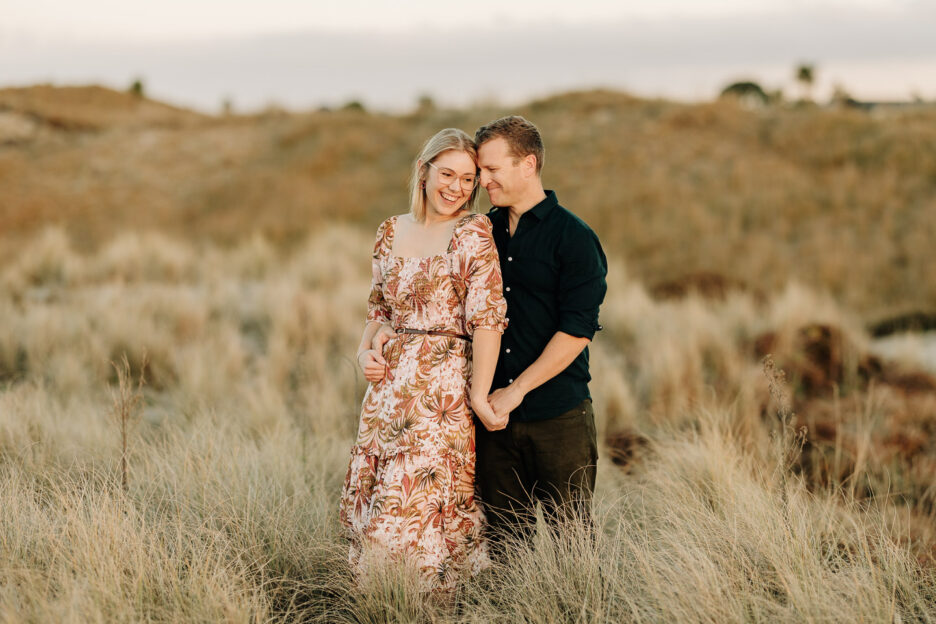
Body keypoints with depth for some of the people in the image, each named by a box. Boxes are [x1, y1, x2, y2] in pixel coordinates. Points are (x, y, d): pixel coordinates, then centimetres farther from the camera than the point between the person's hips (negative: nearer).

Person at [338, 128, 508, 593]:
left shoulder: (474, 232, -7)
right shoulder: (392, 231, 11)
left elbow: (487, 318, -12)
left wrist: (479, 395, -16)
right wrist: (364, 352, 3)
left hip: (443, 388, -6)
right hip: (389, 386, 6)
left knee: (419, 508, -6)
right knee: (375, 501, 8)